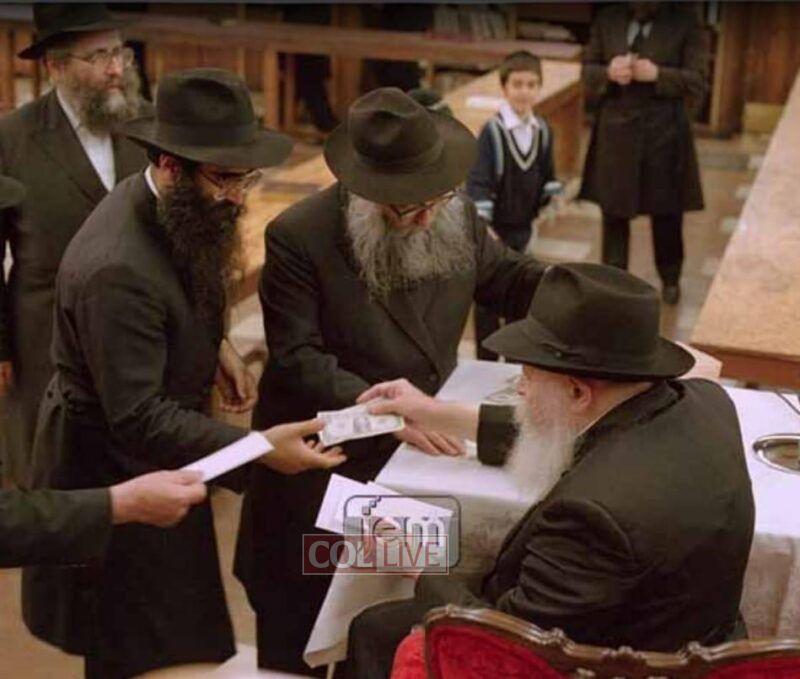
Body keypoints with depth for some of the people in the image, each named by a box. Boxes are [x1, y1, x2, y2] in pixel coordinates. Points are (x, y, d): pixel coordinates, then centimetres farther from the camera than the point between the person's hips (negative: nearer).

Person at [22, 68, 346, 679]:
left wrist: (215, 348, -1)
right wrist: (257, 447, -33)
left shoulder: (174, 210, -6)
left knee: (180, 627, 23)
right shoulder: (117, 268, -35)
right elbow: (138, 421, -32)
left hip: (155, 453, 9)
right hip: (117, 466, -9)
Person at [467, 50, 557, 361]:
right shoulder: (492, 131, -17)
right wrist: (484, 227, -29)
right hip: (494, 227, -5)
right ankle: (487, 360, 14)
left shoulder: (542, 131, -1)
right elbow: (478, 182, -21)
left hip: (523, 226, 5)